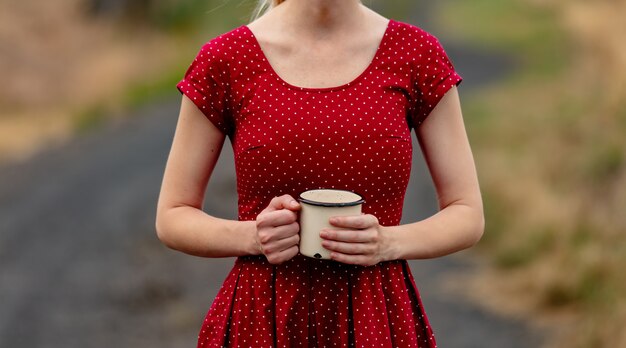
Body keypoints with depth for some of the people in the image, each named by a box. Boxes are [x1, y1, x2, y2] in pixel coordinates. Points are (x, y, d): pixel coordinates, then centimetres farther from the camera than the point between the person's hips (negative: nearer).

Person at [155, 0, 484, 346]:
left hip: (377, 318, 1)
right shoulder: (225, 60, -6)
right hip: (261, 318, -1)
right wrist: (253, 237, -18)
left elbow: (468, 214, 0)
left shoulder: (418, 54, -4)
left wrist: (388, 243, -18)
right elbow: (172, 217, 1)